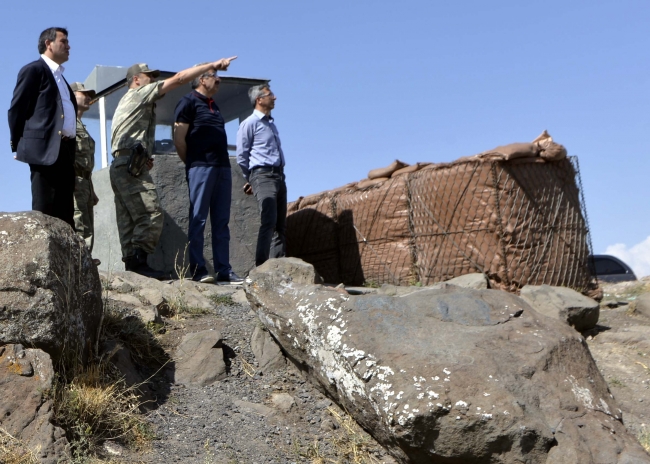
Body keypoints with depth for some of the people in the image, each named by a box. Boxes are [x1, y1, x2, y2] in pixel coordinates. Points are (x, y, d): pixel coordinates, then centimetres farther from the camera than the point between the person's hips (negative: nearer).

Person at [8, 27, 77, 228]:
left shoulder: (60, 76, 26)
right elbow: (16, 109, -4)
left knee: (64, 214, 6)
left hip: (65, 150, 8)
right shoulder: (34, 70, 1)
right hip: (45, 148, -8)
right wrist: (18, 146, -5)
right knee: (44, 214, -9)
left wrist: (71, 147, 13)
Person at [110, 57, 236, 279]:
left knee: (129, 220, 3)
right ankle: (138, 261, -24)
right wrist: (212, 65, -3)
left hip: (120, 167, 10)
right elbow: (178, 78, -4)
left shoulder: (127, 102, 30)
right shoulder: (139, 94, 3)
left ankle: (131, 263, -1)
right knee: (151, 215, -17)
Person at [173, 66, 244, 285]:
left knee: (221, 221, 5)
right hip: (201, 167, -7)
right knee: (198, 219, -6)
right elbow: (179, 139, -6)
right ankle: (198, 270, -5)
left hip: (222, 167, 8)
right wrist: (192, 163, 0)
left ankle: (224, 271, 6)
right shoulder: (189, 102, 0)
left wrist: (225, 165, 13)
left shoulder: (214, 106, 23)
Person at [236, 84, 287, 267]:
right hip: (263, 175, -8)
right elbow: (241, 156, -2)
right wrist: (251, 180, 5)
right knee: (268, 221, -19)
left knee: (281, 224, 5)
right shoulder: (250, 123, -2)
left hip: (279, 176, 8)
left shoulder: (271, 123, 22)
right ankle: (261, 267, -20)